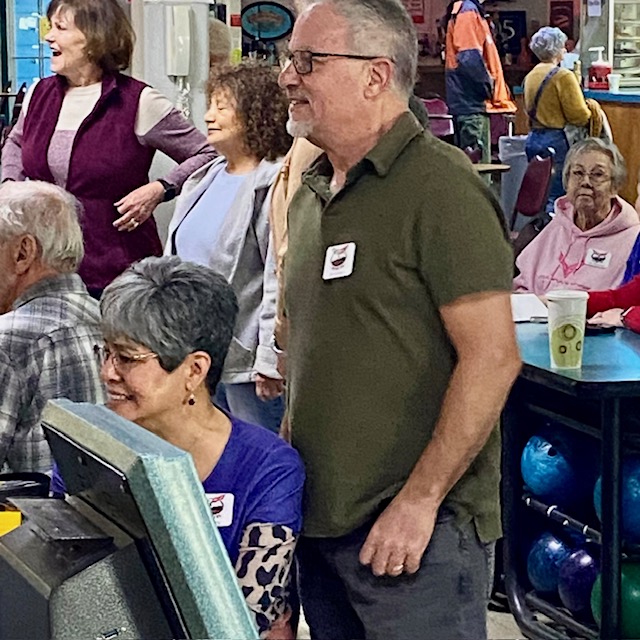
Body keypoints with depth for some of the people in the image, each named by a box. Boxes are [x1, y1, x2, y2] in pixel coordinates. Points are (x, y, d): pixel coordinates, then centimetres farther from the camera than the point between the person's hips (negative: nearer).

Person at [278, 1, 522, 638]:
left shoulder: (439, 189, -13)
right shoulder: (310, 194, 12)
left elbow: (492, 358, -18)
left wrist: (419, 501, -19)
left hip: (415, 535, -8)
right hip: (317, 523, 8)